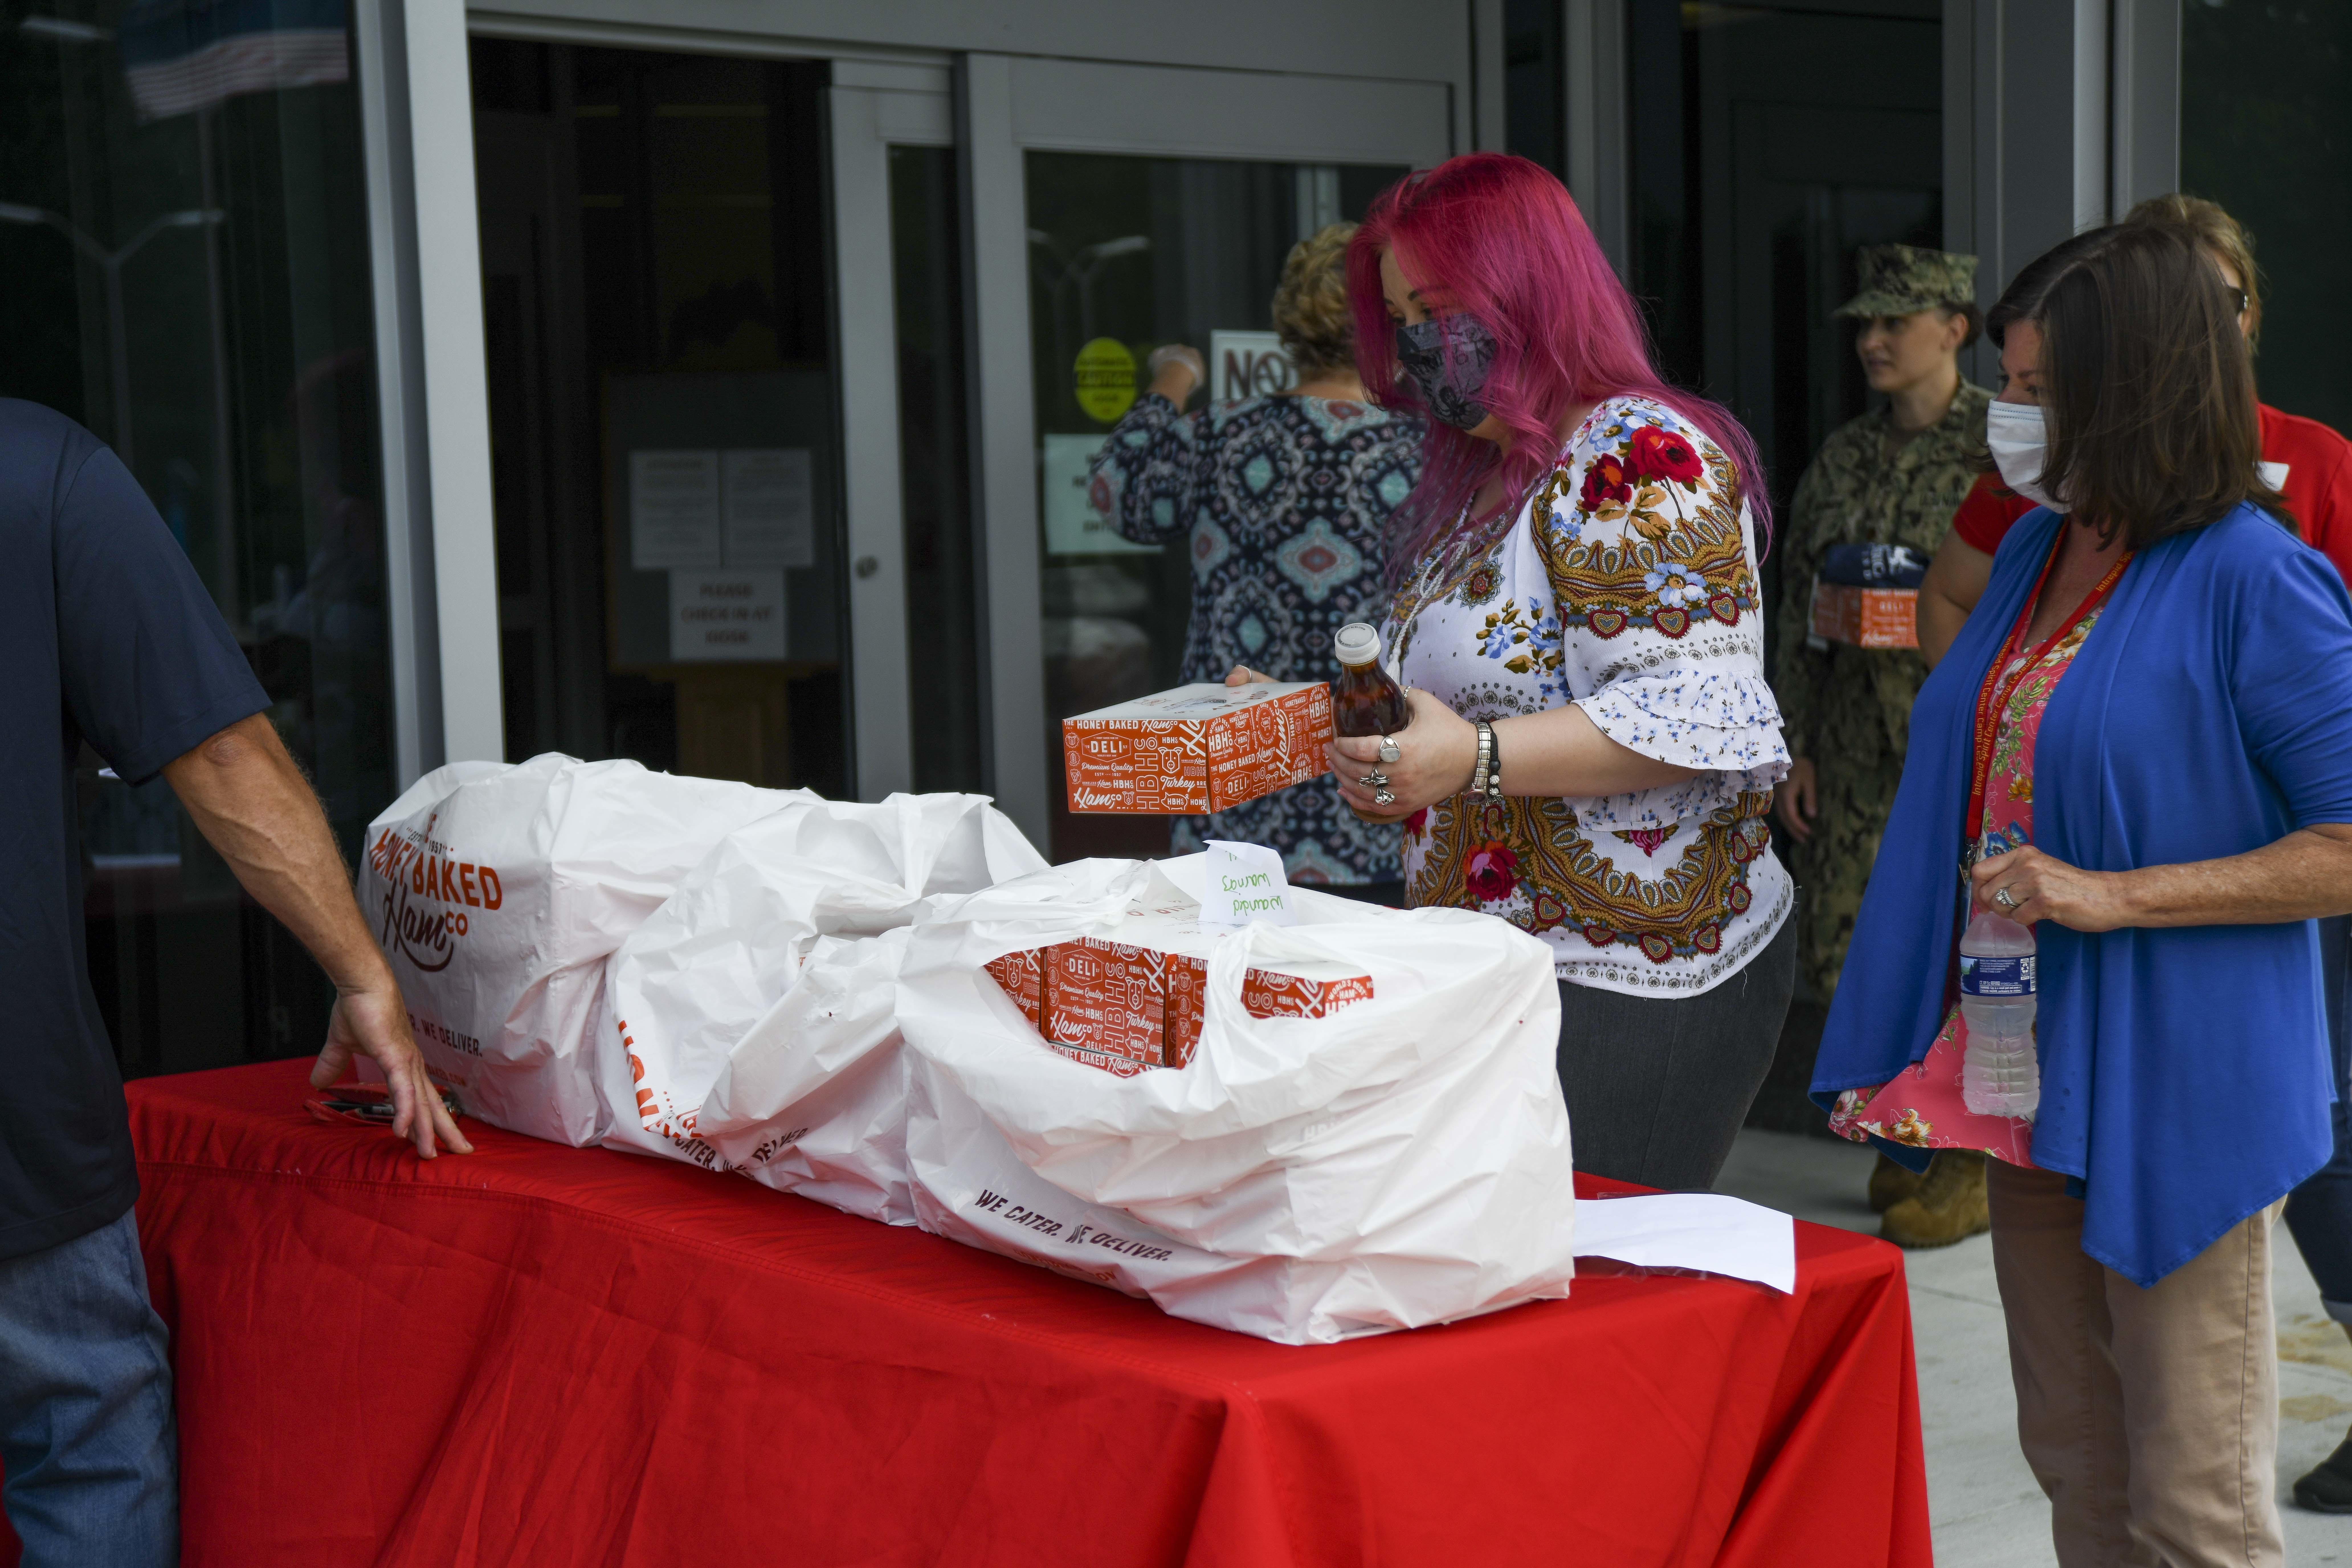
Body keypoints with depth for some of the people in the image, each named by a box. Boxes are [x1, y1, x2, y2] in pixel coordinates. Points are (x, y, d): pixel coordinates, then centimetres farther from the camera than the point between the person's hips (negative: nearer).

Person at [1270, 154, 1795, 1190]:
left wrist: (1478, 757, -27)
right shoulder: (1485, 476, 20)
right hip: (1506, 969, 9)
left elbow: (1691, 708, -20)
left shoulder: (1640, 456, -11)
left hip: (1626, 981, -9)